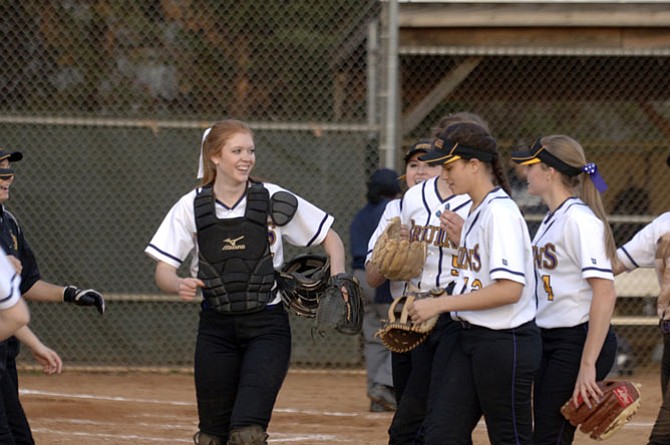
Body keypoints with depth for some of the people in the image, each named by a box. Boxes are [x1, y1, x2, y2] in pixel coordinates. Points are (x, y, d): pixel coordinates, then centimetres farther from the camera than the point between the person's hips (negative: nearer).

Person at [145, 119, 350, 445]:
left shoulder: (274, 201, -4)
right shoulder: (191, 207, -2)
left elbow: (330, 238, 6)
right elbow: (163, 270, -4)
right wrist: (180, 285, -27)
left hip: (267, 326, -2)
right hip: (216, 329, 2)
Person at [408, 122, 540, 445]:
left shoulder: (500, 212, -16)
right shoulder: (473, 212, 13)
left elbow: (509, 288, -25)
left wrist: (440, 304, -22)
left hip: (506, 341, -9)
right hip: (466, 334, 9)